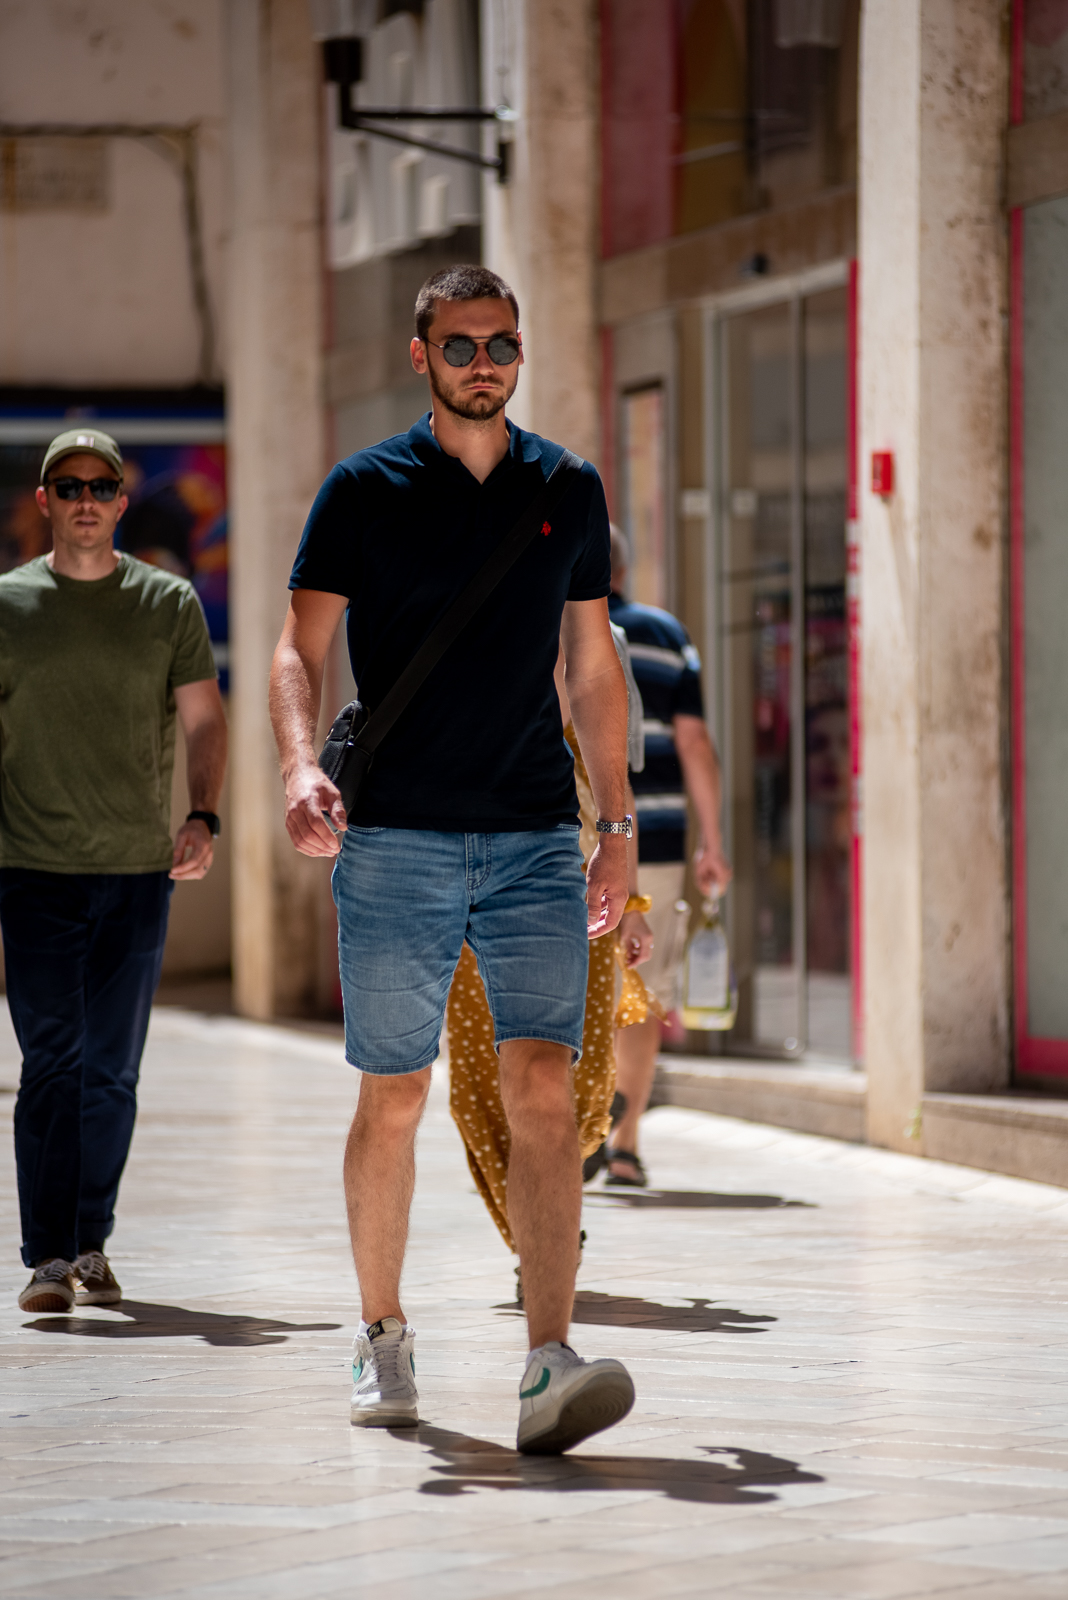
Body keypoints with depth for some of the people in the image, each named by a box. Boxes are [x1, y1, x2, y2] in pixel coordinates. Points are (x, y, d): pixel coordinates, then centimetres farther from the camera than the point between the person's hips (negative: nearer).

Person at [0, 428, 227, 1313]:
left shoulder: (169, 602, 6)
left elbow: (204, 719, 5)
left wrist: (203, 817, -11)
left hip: (138, 873, 1)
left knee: (112, 1070, 6)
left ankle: (91, 1244, 19)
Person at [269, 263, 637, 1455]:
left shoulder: (568, 491, 11)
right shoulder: (364, 491, 2)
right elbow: (300, 648, -2)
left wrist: (617, 825, 14)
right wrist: (302, 767, -21)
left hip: (535, 841, 2)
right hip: (395, 842, -1)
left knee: (543, 1087, -12)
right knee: (393, 1099, 5)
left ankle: (548, 1368, -19)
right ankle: (381, 1335, 24)